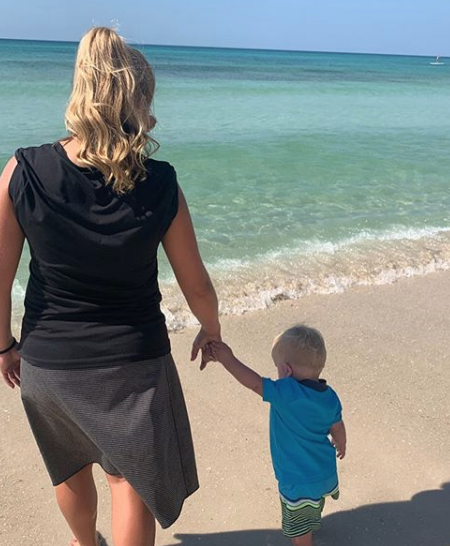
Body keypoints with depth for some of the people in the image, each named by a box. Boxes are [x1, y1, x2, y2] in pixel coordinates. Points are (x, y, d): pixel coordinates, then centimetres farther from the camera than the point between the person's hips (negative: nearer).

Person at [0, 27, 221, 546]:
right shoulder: (160, 186, -16)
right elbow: (196, 285, -6)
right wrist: (211, 330, 14)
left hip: (48, 362, 2)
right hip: (134, 362, -2)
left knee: (70, 465, 30)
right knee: (132, 477, 20)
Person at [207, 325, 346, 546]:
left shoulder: (286, 393, -31)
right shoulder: (329, 396, -9)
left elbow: (254, 383, -26)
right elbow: (337, 429, 4)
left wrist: (228, 359, -16)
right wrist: (340, 445, 26)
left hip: (299, 481, -7)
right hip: (326, 473, 8)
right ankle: (314, 521, 63)